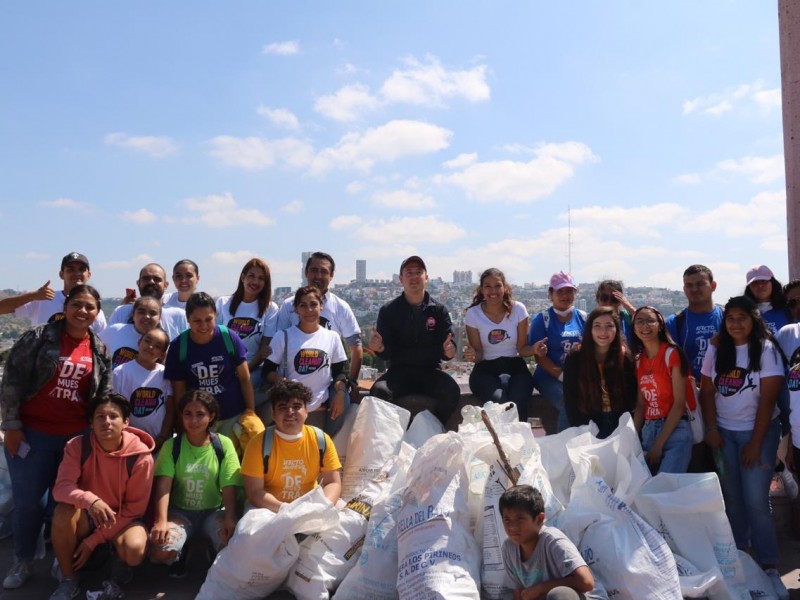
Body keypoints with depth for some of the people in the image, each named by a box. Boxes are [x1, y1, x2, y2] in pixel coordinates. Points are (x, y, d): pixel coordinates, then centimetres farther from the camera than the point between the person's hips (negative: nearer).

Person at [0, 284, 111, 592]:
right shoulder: (38, 337, -8)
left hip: (76, 436, 3)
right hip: (32, 433, -3)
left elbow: (104, 395, 9)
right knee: (28, 500, 5)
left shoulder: (100, 350, 3)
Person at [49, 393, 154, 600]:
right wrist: (90, 501, -46)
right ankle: (68, 580, -8)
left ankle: (118, 574, 7)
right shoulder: (77, 446, -14)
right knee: (63, 512, -32)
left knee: (134, 550, -34)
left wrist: (93, 540, -16)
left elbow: (134, 508, -14)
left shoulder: (141, 456, -21)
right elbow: (61, 488, -25)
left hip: (123, 519, -2)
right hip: (86, 515, 2)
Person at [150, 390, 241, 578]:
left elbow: (229, 486, -11)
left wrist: (230, 518, -27)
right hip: (180, 511, 1)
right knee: (161, 551, -28)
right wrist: (161, 520, -28)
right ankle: (178, 558, 11)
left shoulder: (224, 444, -6)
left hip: (214, 511, 0)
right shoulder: (172, 445, -4)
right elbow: (163, 485, -14)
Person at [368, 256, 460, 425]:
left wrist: (449, 350, -23)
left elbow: (447, 348, 2)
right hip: (399, 370, -1)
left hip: (430, 371, 1)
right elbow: (387, 353, 0)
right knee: (379, 391, -32)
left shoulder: (439, 310, 6)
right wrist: (379, 348, -24)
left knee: (452, 391, -30)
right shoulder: (388, 310, 5)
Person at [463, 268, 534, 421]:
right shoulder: (473, 313, -2)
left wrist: (534, 349, -20)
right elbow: (478, 354, 1)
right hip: (486, 369, -1)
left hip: (515, 367, 1)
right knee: (499, 401, -33)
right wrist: (473, 355, -22)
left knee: (517, 401, -32)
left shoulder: (518, 309, -1)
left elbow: (522, 348, 2)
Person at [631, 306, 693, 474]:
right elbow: (641, 405, 9)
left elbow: (679, 404, -12)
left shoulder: (671, 353, -8)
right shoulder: (638, 360, 9)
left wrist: (659, 444, -14)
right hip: (647, 430, 5)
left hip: (674, 431, -5)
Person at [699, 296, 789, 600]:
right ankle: (738, 554, 20)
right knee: (732, 496, 6)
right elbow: (707, 393, 5)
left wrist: (756, 443, -13)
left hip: (758, 431, -3)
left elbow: (767, 400, -11)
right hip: (723, 432, 3)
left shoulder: (766, 351, -8)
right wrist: (712, 429, -4)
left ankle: (769, 566, 0)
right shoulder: (716, 351, 4)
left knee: (756, 499, -9)